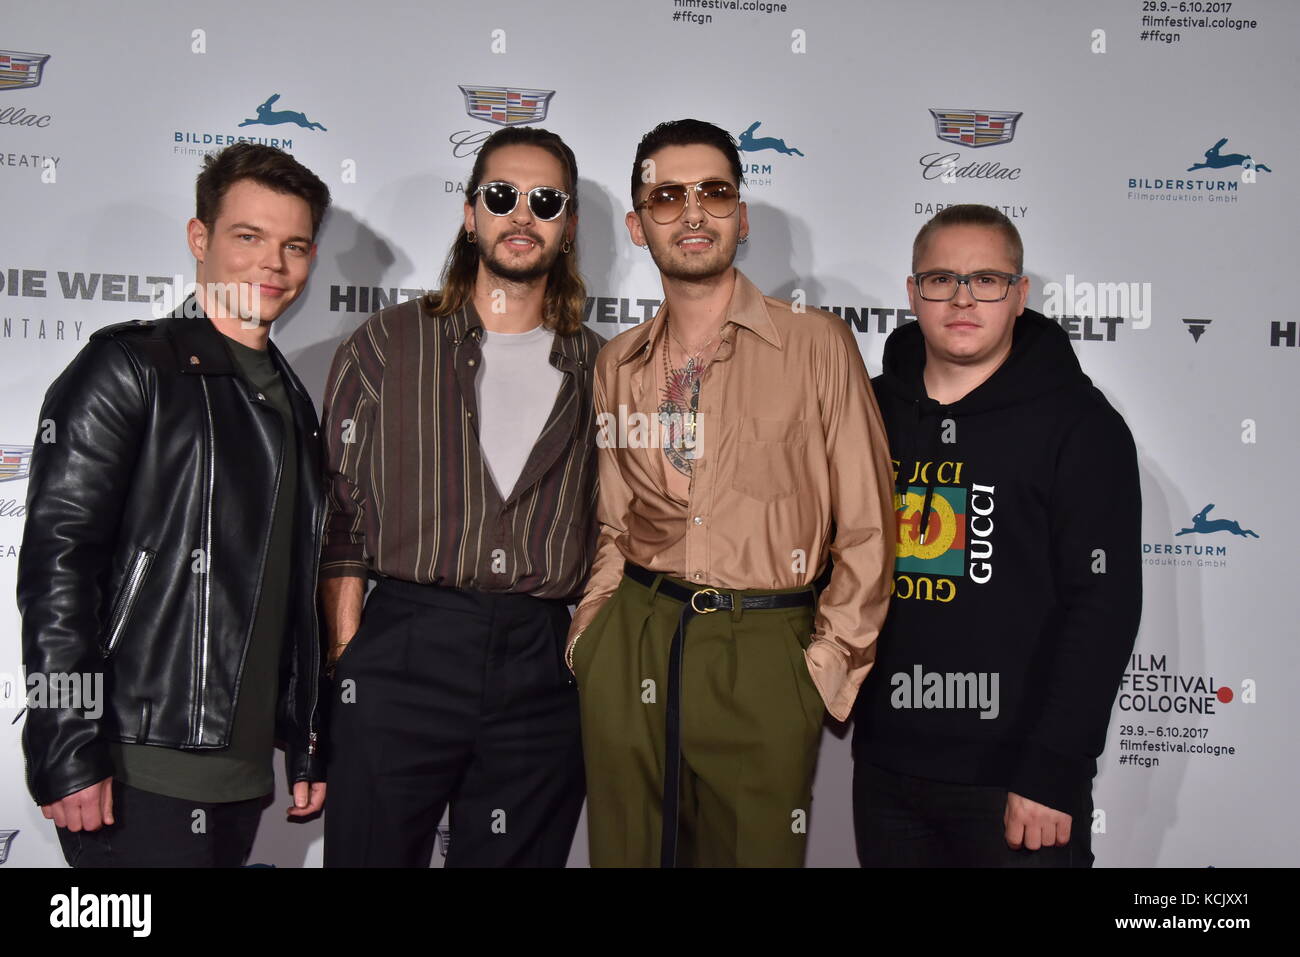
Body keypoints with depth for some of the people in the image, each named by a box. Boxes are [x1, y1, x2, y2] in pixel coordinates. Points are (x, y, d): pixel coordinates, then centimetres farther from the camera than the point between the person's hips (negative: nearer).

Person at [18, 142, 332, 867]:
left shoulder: (292, 402, 16)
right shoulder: (130, 367, -4)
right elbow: (56, 559, -13)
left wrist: (308, 747, 18)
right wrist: (68, 751, -18)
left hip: (243, 772, 6)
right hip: (138, 774, -6)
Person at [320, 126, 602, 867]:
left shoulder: (597, 368, 11)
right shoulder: (387, 346, 6)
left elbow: (611, 527, 13)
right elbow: (340, 514, 4)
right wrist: (347, 655, -3)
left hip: (543, 672, 2)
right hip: (403, 657, -1)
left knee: (518, 856, 10)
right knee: (371, 851, 2)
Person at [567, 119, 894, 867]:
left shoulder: (816, 343, -3)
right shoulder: (617, 365, 9)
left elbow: (866, 527, -3)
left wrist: (828, 662, -6)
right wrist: (586, 634, 6)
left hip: (763, 657, -3)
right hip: (629, 647, 4)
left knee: (755, 851, 6)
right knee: (626, 851, 14)